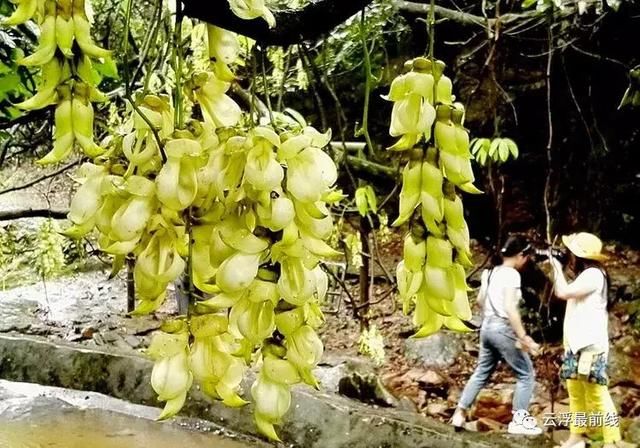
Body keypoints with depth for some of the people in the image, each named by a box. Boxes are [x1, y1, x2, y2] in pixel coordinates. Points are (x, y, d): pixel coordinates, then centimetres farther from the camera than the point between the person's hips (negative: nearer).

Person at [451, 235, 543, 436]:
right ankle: (519, 420, 7)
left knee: (481, 373, 18)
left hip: (487, 326, 8)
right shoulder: (512, 274, -14)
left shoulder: (491, 271, 10)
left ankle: (460, 413, 17)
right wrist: (523, 337, -22)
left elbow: (480, 300, 19)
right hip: (503, 328, -8)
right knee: (526, 374, 5)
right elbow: (510, 308, -22)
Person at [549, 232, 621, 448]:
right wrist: (554, 268, 14)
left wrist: (557, 267, -6)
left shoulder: (593, 274, -13)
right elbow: (562, 293, 22)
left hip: (591, 344, -10)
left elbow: (563, 292, -20)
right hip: (575, 342, 10)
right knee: (575, 391, 10)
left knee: (596, 394, -10)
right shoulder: (584, 275, 19)